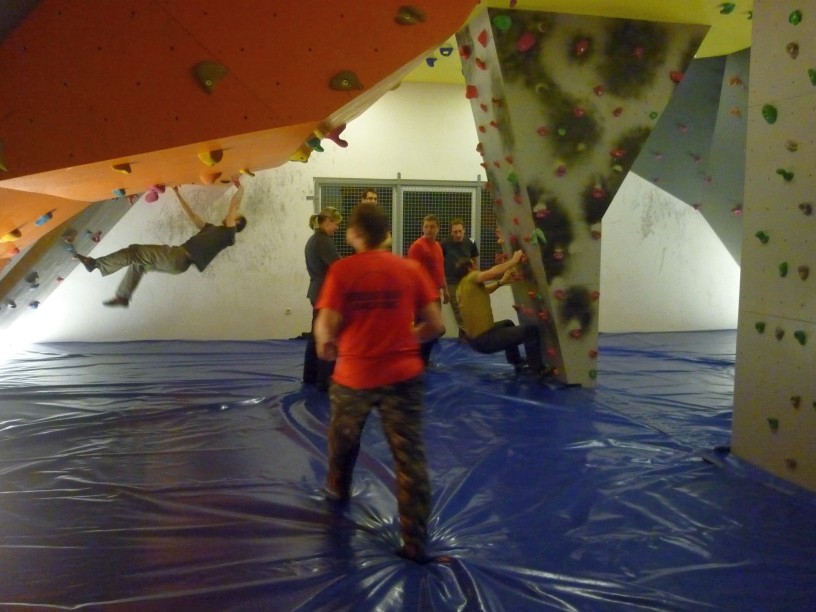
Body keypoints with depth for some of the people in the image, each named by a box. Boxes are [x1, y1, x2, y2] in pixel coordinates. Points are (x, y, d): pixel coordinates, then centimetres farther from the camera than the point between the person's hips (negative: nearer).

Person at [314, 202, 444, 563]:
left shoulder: (341, 270, -8)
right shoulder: (410, 268, -2)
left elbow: (326, 327, -14)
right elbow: (434, 325, -4)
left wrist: (325, 343, 8)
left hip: (354, 374, 0)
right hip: (403, 374, 0)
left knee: (342, 438, 28)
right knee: (410, 457, 3)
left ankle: (338, 489, 53)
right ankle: (415, 543, 5)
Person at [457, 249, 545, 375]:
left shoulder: (461, 287, 11)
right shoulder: (470, 279, -14)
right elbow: (495, 271, -30)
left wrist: (501, 282, 16)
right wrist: (514, 260, -15)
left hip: (474, 338, 10)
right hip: (484, 339, -10)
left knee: (507, 323, 36)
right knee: (531, 330, -3)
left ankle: (517, 362, 43)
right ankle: (538, 370, 5)